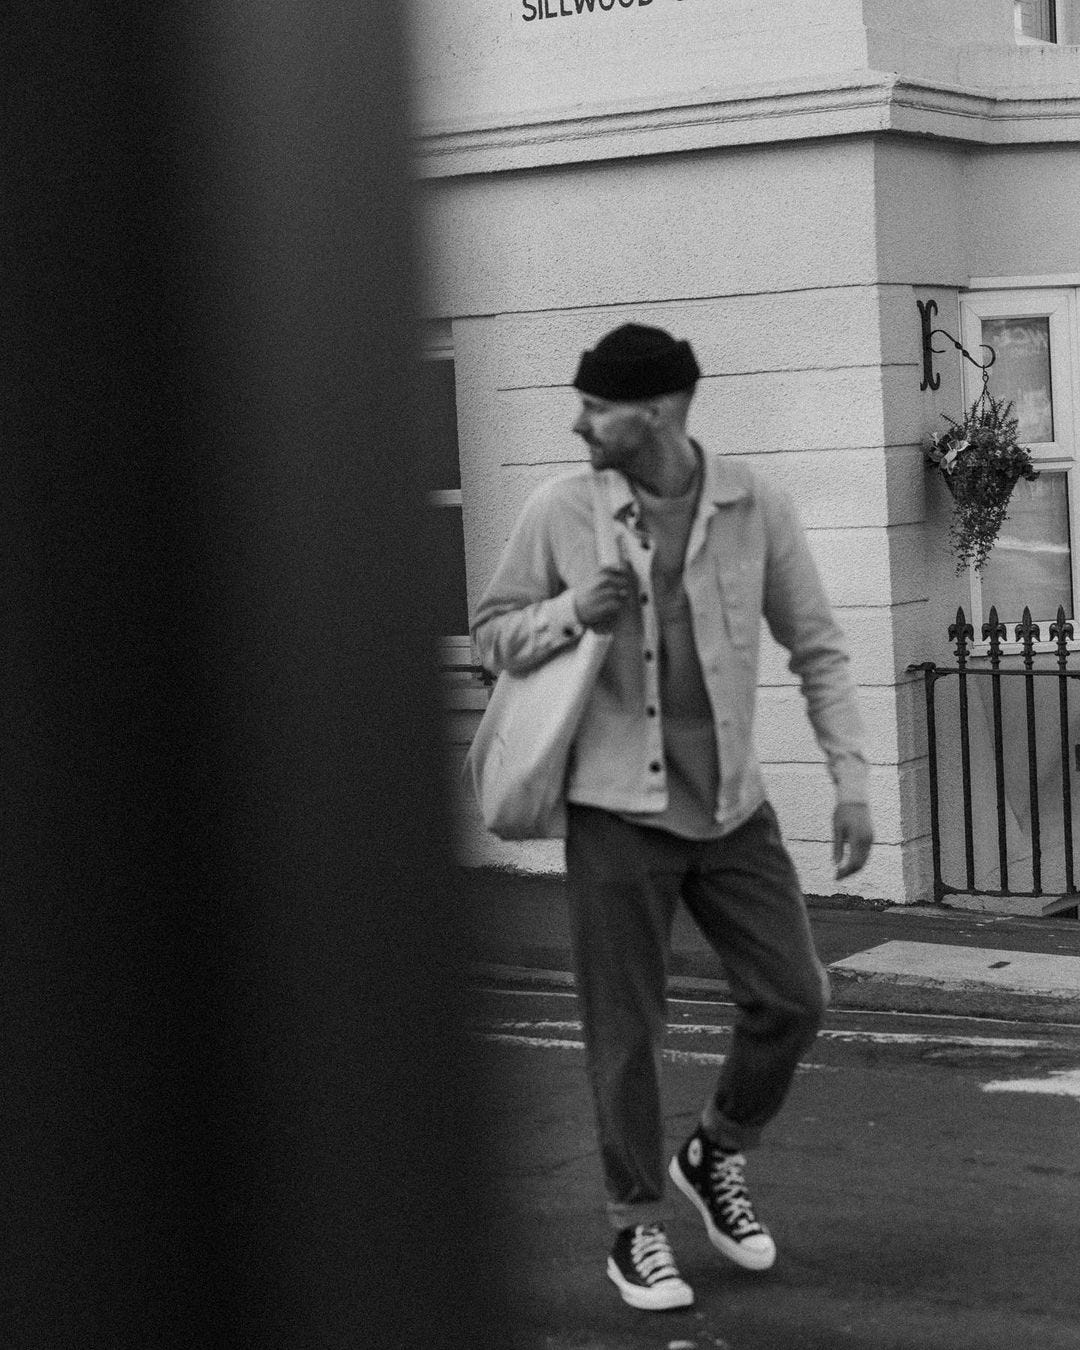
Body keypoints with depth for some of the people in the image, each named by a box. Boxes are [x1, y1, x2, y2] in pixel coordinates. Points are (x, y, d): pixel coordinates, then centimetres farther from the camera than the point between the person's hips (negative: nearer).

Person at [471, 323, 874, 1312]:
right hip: (618, 807, -2)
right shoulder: (561, 511, -6)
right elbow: (492, 634, 4)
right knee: (626, 1030, 4)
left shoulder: (754, 505, -4)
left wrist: (852, 779, -3)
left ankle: (717, 1156, 28)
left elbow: (816, 647, 3)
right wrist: (572, 612, -18)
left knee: (793, 998, 2)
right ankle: (639, 1229, 21)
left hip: (733, 803, 2)